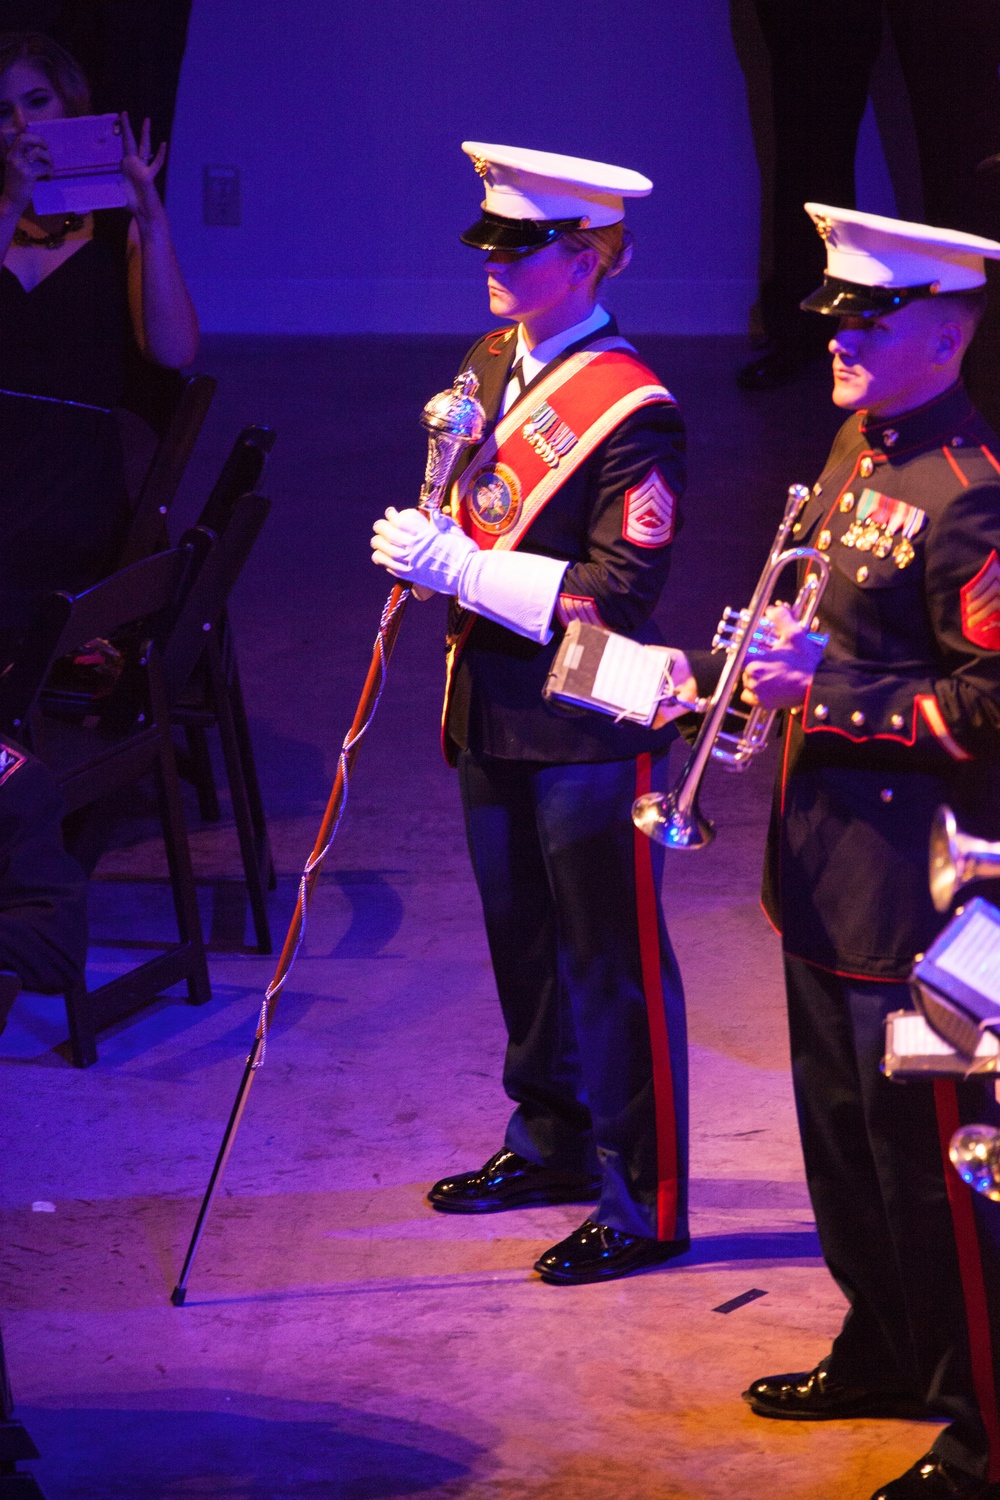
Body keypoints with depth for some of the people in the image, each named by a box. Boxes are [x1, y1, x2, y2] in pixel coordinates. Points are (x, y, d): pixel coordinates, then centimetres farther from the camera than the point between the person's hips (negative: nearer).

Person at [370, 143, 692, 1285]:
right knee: (523, 937, 20)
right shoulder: (490, 364, 8)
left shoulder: (630, 410, -18)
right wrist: (428, 538, 0)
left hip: (589, 725, -8)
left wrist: (461, 568, -24)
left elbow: (621, 590, -22)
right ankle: (554, 1142, 35)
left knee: (612, 962, -1)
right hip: (493, 708, 8)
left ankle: (643, 1203, 6)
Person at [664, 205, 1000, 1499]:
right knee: (839, 1113, 20)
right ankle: (884, 1353, 36)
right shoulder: (859, 447, 11)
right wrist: (729, 669, 10)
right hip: (825, 839, 10)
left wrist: (829, 696, -23)